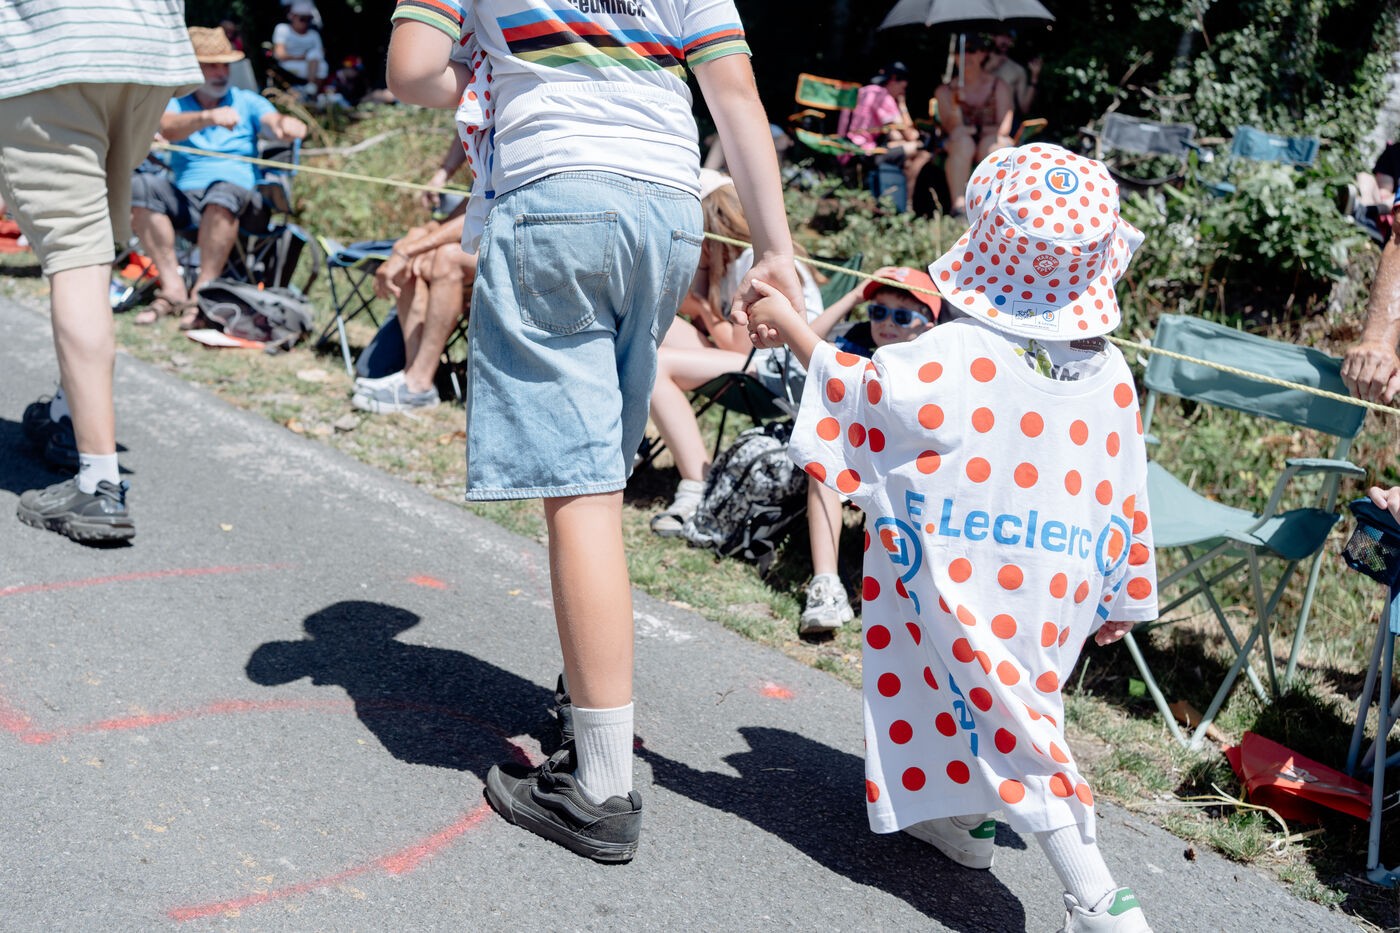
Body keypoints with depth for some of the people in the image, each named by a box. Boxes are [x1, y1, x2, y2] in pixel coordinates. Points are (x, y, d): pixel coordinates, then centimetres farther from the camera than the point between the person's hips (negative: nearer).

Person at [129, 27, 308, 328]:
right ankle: (173, 287, -27)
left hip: (242, 202, -2)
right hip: (185, 199, 2)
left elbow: (272, 121, -8)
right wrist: (209, 117, -31)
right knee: (140, 185, -27)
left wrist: (287, 125, -34)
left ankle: (202, 292, -34)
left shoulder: (248, 102, 14)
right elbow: (168, 128, -11)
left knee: (224, 190, -37)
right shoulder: (176, 102, 13)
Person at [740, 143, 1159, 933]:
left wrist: (788, 323, 4)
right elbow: (1125, 497, 6)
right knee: (1019, 695, 24)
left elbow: (860, 391, -9)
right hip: (1064, 591, 6)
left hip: (972, 588, -6)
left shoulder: (956, 357, -18)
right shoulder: (1112, 373, -1)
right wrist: (1125, 595, 18)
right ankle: (965, 819, 44)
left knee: (1004, 719, 0)